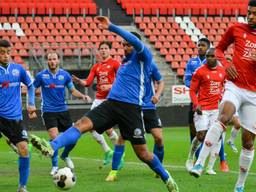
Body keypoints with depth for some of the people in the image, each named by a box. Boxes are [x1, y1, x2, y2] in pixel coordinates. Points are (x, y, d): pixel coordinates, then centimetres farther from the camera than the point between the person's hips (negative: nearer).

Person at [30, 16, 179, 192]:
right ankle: (52, 148, -39)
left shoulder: (144, 57, -1)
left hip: (131, 108, -6)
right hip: (111, 103, 6)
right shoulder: (126, 61, 22)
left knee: (142, 153, -1)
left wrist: (111, 27, -28)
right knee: (82, 124, -19)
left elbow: (136, 42, -22)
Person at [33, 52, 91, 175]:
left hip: (63, 110, 3)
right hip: (48, 111, -3)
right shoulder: (41, 75, -5)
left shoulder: (65, 75, 1)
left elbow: (73, 91, 9)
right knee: (54, 137, -18)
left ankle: (65, 156, 32)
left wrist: (82, 96, -9)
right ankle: (55, 166, -2)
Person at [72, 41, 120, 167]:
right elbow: (88, 82, 6)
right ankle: (107, 151, 13)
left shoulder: (115, 64, -1)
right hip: (99, 99, 6)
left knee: (108, 129, -10)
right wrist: (78, 81, -12)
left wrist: (110, 86, -19)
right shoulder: (96, 67, 14)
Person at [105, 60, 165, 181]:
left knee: (158, 137, -7)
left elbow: (160, 82, 8)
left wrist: (157, 95, -9)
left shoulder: (150, 65, -4)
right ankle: (114, 171, -7)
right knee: (122, 136, -14)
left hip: (148, 107, 1)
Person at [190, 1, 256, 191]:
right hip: (235, 86, -2)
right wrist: (226, 64, -4)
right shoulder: (237, 29, 3)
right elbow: (219, 48, 16)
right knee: (224, 117, -32)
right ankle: (199, 163, -39)